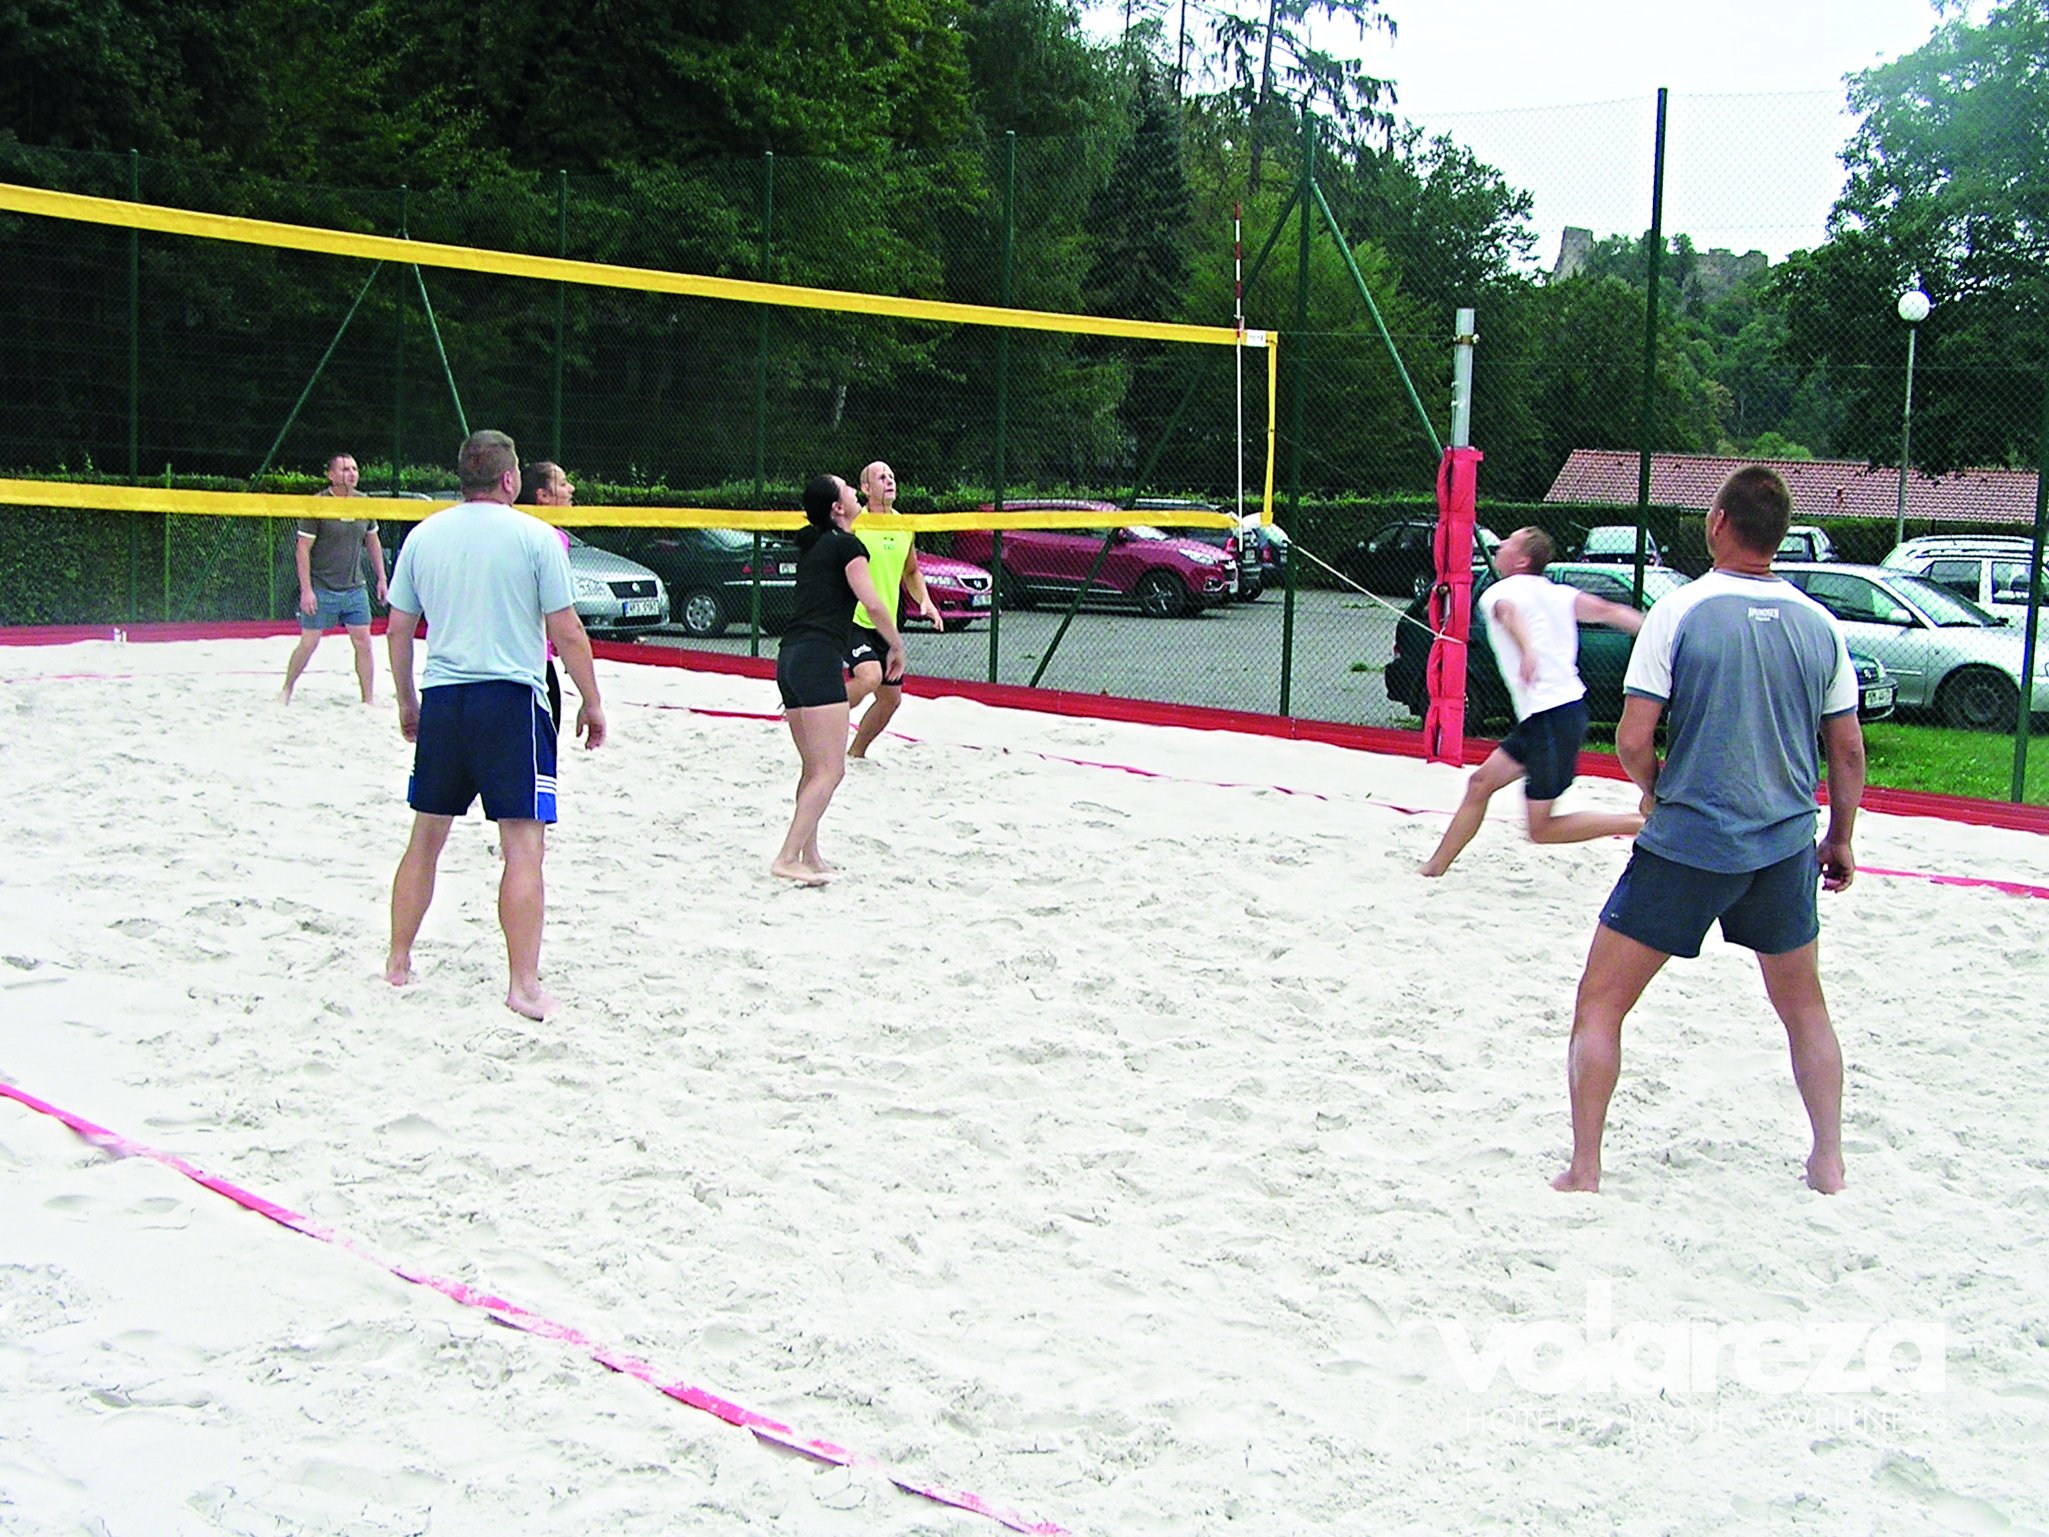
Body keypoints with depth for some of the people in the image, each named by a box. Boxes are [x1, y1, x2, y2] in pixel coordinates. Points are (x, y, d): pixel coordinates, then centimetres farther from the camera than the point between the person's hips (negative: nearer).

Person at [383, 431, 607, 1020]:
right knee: (524, 845, -3)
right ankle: (524, 986, -6)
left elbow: (398, 629, 12)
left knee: (426, 838, 17)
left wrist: (407, 701, 24)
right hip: (511, 700, -5)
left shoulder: (423, 536, 8)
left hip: (441, 700, 5)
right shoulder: (535, 535, -4)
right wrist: (591, 702, 5)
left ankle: (398, 962, 25)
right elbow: (567, 632, -5)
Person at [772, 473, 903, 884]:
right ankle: (788, 858, -15)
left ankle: (809, 856, 17)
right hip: (819, 658, -9)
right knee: (830, 770, -10)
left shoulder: (810, 546, 21)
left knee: (812, 768, 15)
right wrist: (897, 646, 3)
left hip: (789, 655, 9)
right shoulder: (847, 545, -3)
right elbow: (873, 605, -10)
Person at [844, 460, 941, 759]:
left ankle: (856, 752, 32)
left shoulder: (905, 526, 9)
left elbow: (911, 572, 23)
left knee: (891, 698, 12)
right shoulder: (853, 524, -12)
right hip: (852, 620, -7)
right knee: (870, 676, -30)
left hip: (885, 626, 7)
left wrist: (925, 601, 6)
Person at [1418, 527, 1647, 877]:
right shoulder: (1557, 593, 14)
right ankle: (1436, 866, 23)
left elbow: (1510, 614, -29)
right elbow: (1609, 611, 2)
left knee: (1541, 828, -2)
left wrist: (1527, 651, -49)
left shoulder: (1497, 593, -5)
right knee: (1481, 783, 16)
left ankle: (1642, 824, -7)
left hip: (1551, 719, -9)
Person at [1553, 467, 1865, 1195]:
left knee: (1599, 1002, 7)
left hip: (1686, 843, -4)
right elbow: (1848, 751, 7)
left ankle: (1583, 1170, 4)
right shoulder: (1818, 624, 1)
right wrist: (1841, 837, 21)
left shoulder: (1680, 610, -10)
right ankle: (1829, 1163, 28)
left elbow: (1632, 740, -12)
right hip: (1786, 846, 4)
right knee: (1803, 1006, 24)